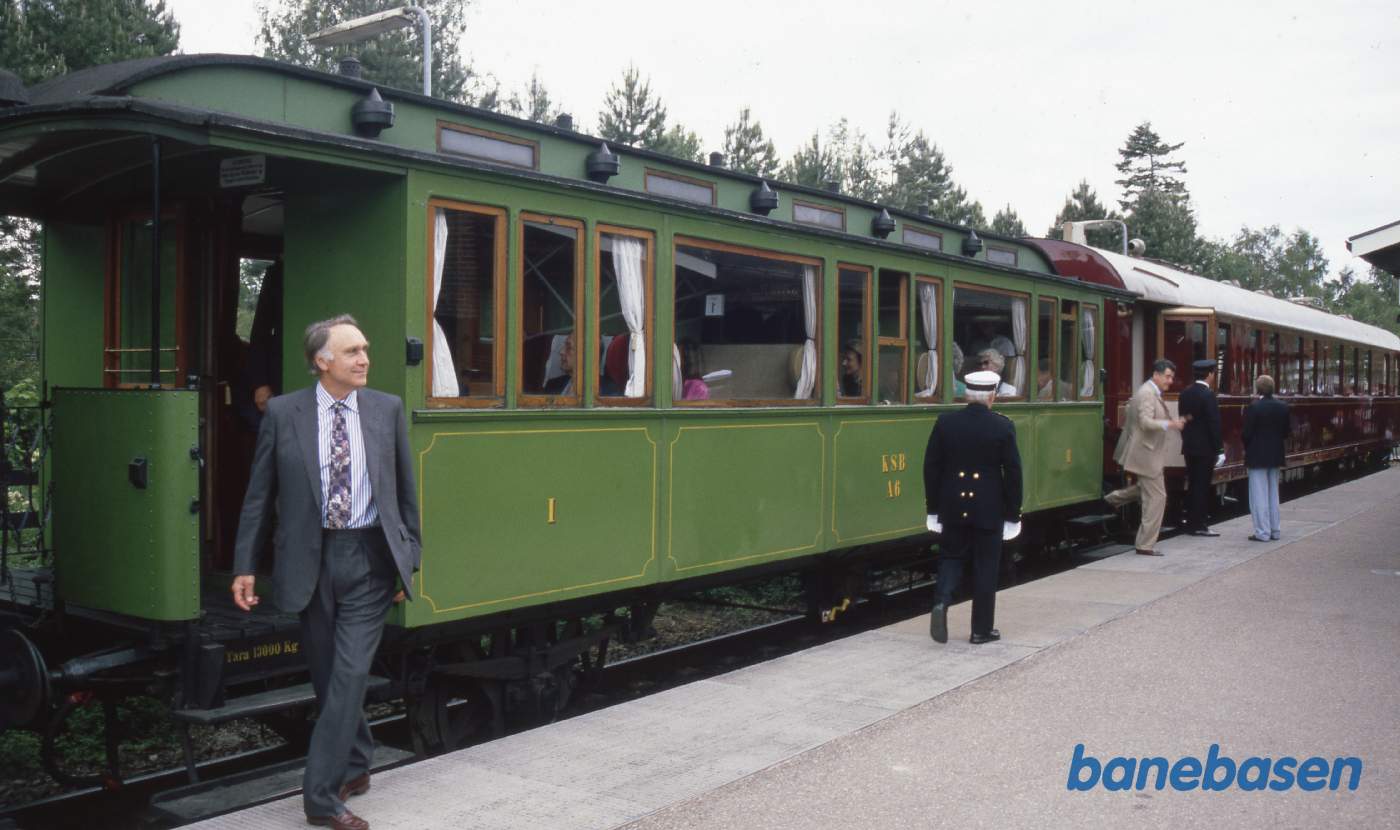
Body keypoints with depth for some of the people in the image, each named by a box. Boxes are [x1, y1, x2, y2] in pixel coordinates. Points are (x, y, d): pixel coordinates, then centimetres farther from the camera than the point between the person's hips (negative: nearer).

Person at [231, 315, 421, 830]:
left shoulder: (387, 409, 3)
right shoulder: (283, 413, 0)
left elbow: (405, 489, 8)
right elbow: (260, 494, 4)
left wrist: (411, 559, 6)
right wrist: (244, 566, -1)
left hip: (369, 556, 0)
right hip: (310, 560, 1)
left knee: (350, 672, -6)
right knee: (326, 674, 11)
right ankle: (355, 767, 33)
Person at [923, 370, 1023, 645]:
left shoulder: (945, 422, -3)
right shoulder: (1003, 426, -9)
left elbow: (931, 467, 0)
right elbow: (1013, 472, -7)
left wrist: (933, 508, 9)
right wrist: (1013, 514, 3)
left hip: (953, 506, 2)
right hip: (989, 509, -2)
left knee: (951, 557, 16)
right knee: (985, 567, 8)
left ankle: (941, 602, -9)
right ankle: (981, 629, 14)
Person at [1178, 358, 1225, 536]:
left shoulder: (1185, 393, 7)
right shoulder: (1208, 395, -15)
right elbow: (1214, 424, -15)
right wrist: (1219, 449, -12)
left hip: (1189, 446, 7)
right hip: (1205, 448, -7)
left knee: (1192, 485, 12)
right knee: (1202, 486, -2)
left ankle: (1191, 523, 17)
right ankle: (1199, 525, 1)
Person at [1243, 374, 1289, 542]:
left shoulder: (1253, 408, -16)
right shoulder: (1283, 407, 1)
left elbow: (1247, 433, -14)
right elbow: (1286, 432, 5)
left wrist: (1247, 448, 3)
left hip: (1257, 456, -6)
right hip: (1276, 455, 6)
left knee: (1259, 495, 0)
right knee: (1273, 494, 15)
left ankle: (1262, 532, 1)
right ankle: (1274, 530, 20)